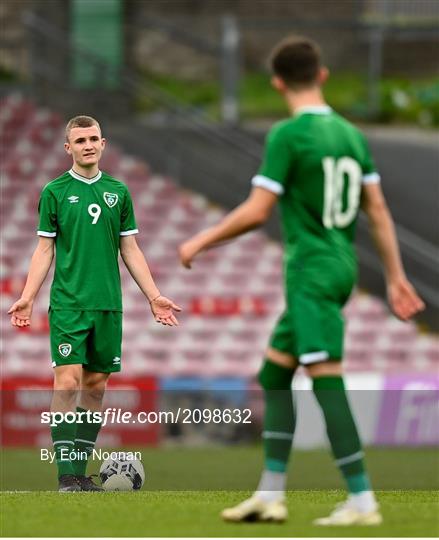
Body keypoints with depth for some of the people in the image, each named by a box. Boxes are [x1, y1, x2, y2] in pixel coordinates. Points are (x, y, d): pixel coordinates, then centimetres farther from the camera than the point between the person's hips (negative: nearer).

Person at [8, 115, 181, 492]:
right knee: (67, 382, -12)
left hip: (108, 305, 3)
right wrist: (27, 298, -8)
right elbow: (45, 250, 3)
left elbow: (131, 250, 13)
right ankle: (66, 474, -13)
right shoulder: (55, 192, 2)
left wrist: (154, 297, 7)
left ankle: (81, 472, 11)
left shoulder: (118, 191, 10)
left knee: (96, 386, 5)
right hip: (68, 304, -3)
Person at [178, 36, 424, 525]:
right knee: (274, 375, 14)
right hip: (341, 267, 8)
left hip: (311, 273, -8)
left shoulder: (287, 135, -12)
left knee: (326, 382, -10)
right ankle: (270, 495, 14)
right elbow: (378, 211, 12)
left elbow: (256, 212, -14)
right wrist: (395, 277, 16)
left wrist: (201, 242, -1)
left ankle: (362, 500, -13)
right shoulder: (351, 135, 10)